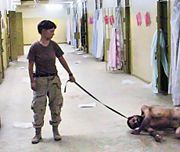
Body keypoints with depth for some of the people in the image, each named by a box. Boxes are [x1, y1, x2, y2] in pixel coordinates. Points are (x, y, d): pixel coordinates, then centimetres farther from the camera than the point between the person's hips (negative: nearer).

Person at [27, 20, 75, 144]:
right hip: (40, 80, -4)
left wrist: (70, 74, 12)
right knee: (38, 107, 3)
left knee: (56, 105, 9)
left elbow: (62, 60, 8)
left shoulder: (53, 45, 0)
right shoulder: (35, 47, -11)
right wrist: (32, 81, -10)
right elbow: (31, 65, -7)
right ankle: (38, 133, 17)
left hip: (54, 79, 4)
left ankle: (55, 130, 26)